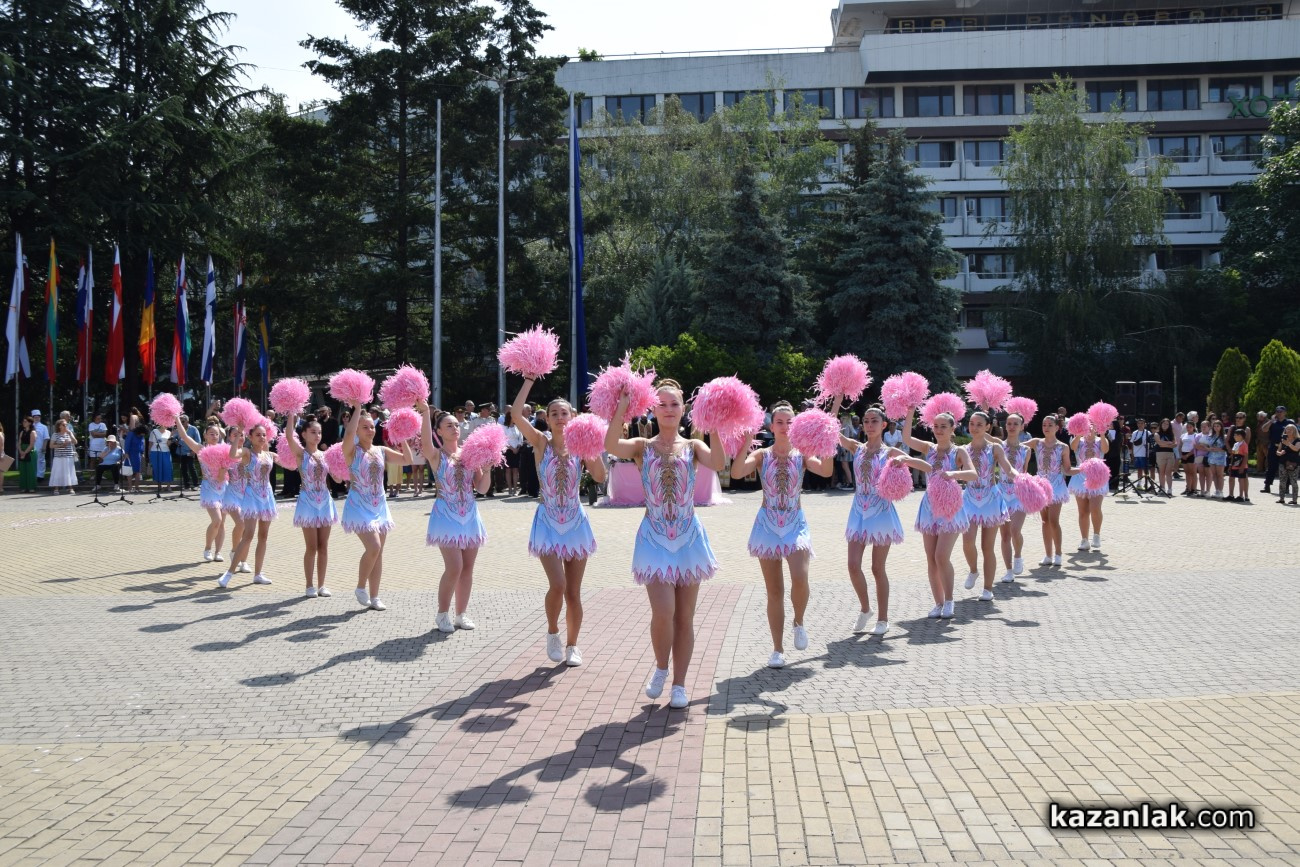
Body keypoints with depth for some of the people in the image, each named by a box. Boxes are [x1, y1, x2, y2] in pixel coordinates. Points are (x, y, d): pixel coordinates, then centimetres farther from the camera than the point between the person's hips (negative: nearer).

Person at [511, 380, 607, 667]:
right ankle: (552, 632, 12)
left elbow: (600, 477, -13)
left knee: (573, 592, 6)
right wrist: (530, 379, -13)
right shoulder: (541, 443, -4)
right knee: (557, 585, -16)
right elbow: (516, 413, -17)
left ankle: (572, 645, 23)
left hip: (576, 522, 2)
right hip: (548, 523, -2)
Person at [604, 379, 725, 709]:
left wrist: (713, 425, -21)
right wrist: (622, 407, -21)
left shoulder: (692, 446, 4)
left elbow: (718, 463, -18)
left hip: (688, 536, 2)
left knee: (685, 616, 6)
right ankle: (660, 668, 13)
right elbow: (610, 445, -20)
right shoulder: (643, 447, 2)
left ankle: (679, 684, 18)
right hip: (655, 538, -1)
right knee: (663, 611, -15)